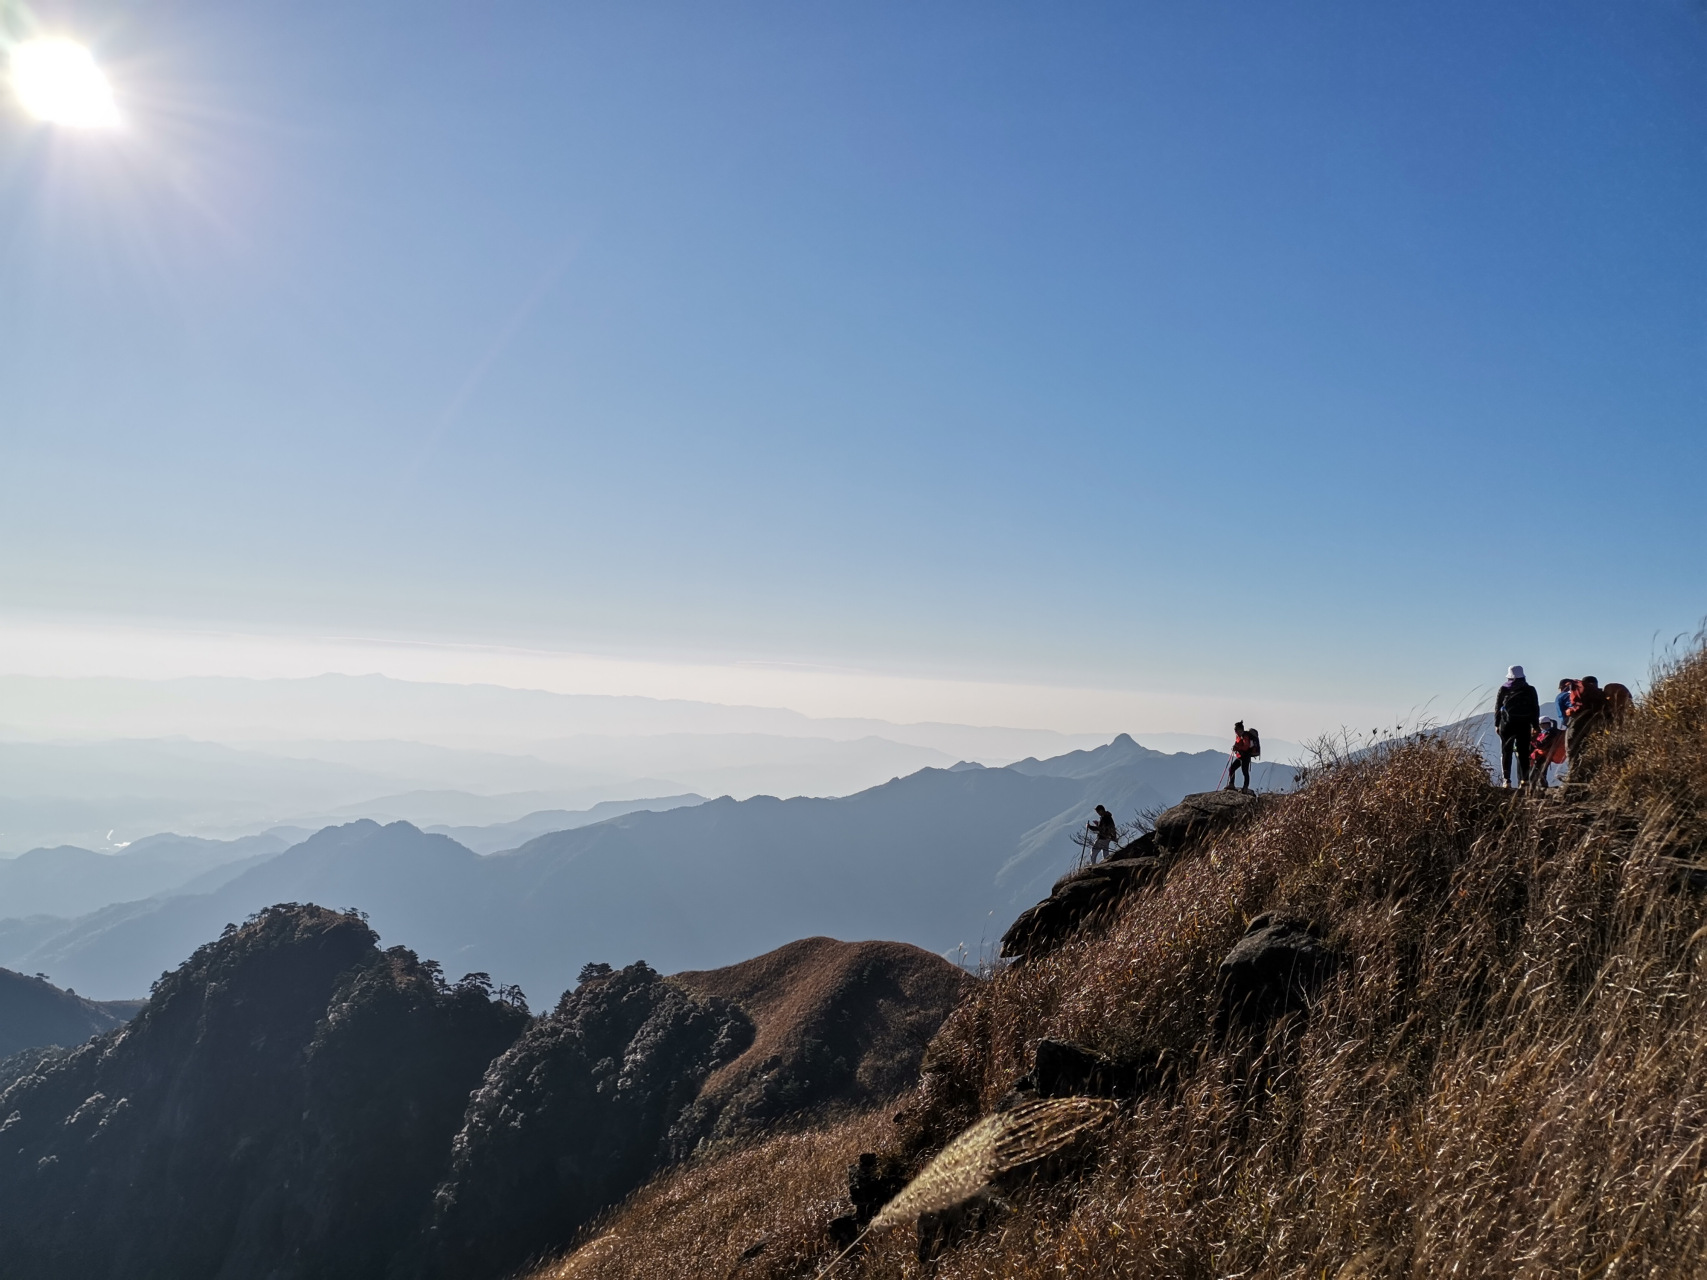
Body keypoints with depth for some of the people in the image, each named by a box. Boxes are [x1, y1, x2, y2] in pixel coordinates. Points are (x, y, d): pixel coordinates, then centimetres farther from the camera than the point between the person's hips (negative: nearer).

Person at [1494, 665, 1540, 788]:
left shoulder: (1503, 689, 1)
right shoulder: (1530, 690, 4)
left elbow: (1497, 708, 2)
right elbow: (1535, 709, 6)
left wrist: (1496, 725, 9)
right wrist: (1535, 726, 11)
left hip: (1507, 724, -1)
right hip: (1524, 725, 1)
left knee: (1506, 752, 4)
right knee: (1523, 753, 4)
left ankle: (1506, 780, -4)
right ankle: (1524, 779, -5)